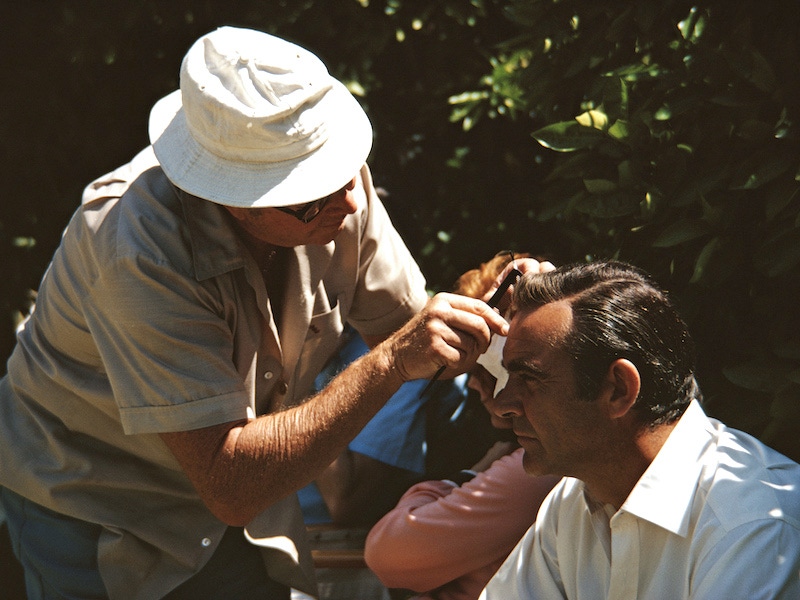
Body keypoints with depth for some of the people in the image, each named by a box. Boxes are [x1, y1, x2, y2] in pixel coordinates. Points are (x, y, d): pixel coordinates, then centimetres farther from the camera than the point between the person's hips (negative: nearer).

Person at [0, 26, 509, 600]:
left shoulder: (336, 181, -19)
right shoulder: (141, 252, -37)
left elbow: (406, 325, -4)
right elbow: (230, 487, -38)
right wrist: (391, 363, -43)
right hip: (94, 519, -5)